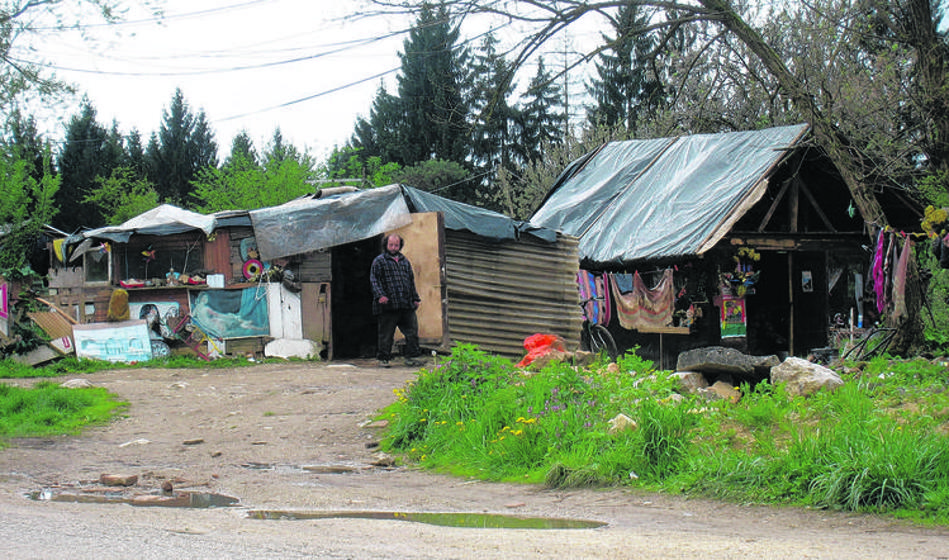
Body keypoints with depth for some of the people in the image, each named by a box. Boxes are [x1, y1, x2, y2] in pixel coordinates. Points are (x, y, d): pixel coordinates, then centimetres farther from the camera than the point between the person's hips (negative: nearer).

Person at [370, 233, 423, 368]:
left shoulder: (405, 261, 20)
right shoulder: (379, 261, 3)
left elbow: (411, 280, 26)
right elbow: (374, 280, -4)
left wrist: (415, 298, 20)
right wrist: (380, 295, -18)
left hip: (407, 306, 5)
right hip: (388, 306, -5)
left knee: (412, 331, 0)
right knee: (386, 334, 1)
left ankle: (411, 357, 6)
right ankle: (383, 359, 10)